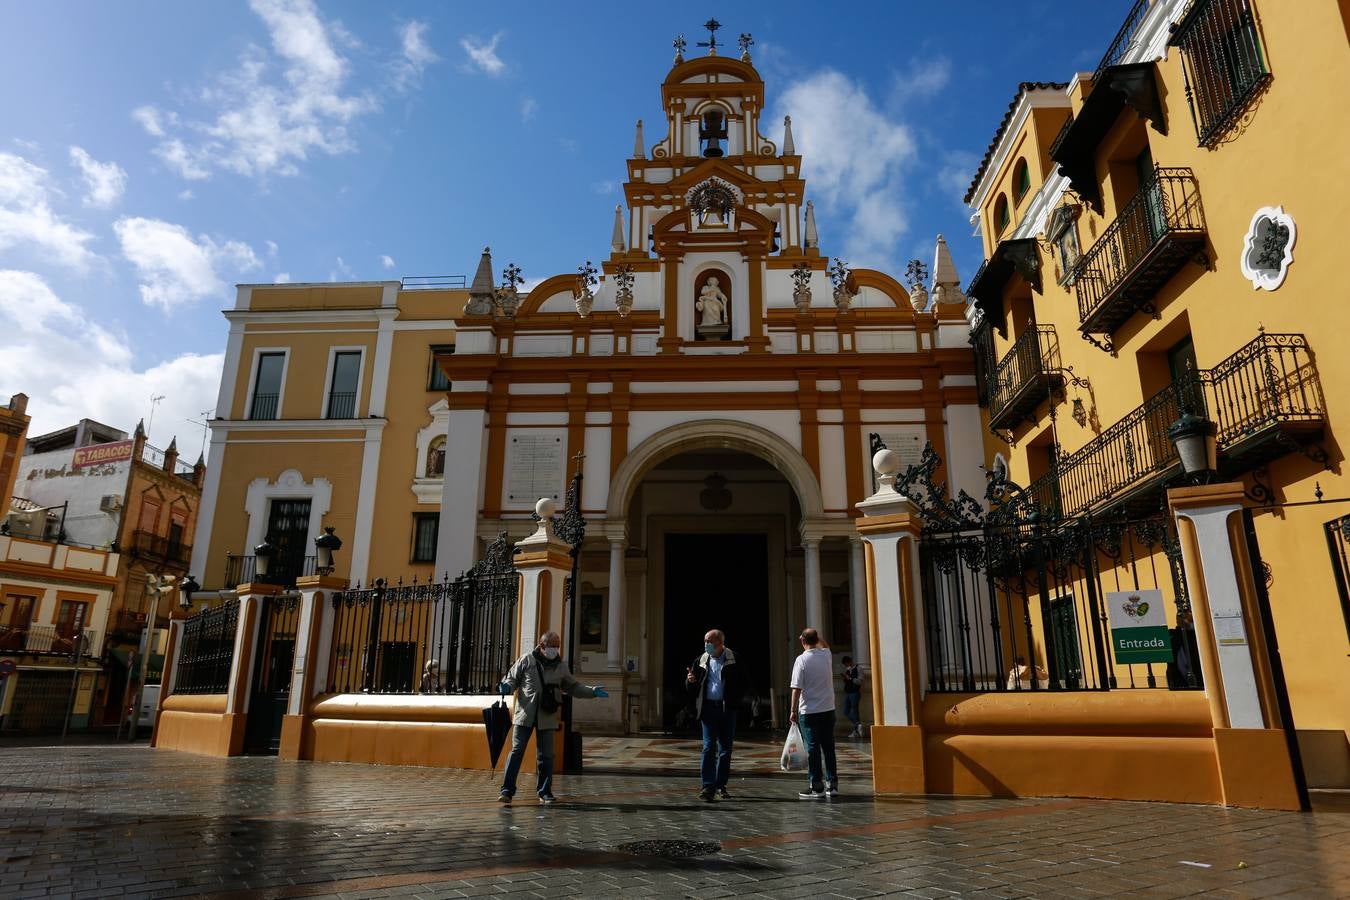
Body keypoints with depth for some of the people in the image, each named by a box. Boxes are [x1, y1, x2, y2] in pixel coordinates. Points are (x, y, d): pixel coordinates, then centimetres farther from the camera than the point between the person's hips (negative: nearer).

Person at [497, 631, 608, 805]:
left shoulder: (561, 665, 8)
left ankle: (545, 792, 18)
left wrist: (592, 692, 7)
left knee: (546, 756, 6)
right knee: (516, 751, -2)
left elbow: (572, 686, 17)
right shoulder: (526, 660, -1)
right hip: (525, 714, -2)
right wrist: (507, 687, -16)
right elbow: (512, 678, 6)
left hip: (547, 718, 2)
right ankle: (507, 790, 7)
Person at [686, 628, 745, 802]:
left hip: (727, 709, 0)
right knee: (709, 747, -7)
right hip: (708, 708, 0)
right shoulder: (701, 661, 8)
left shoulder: (733, 660, 1)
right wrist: (690, 681, -10)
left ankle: (720, 785, 20)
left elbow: (742, 683, 3)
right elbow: (691, 688, 12)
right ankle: (708, 786, -7)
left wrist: (735, 701, -10)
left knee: (725, 748, 7)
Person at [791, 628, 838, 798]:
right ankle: (832, 785, 17)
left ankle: (816, 787, 4)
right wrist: (816, 635, 25)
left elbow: (797, 688, -13)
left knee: (813, 749, 1)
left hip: (809, 712, -5)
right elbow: (825, 645, 29)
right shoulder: (826, 655, 1)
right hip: (828, 709, 5)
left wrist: (793, 711, -6)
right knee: (829, 748, 12)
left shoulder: (802, 660, -13)